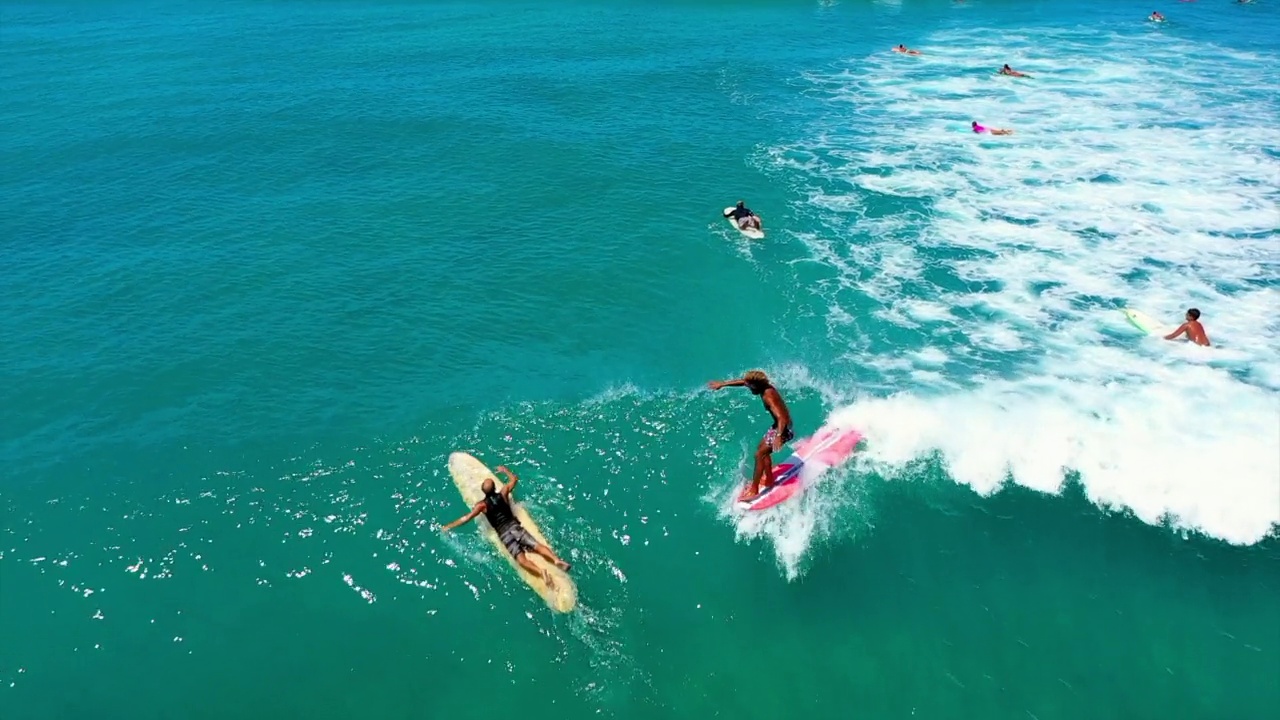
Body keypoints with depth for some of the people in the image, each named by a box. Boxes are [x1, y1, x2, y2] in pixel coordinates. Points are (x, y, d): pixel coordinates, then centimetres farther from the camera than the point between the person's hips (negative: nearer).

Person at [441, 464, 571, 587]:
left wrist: (448, 527, 7)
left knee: (521, 560, -18)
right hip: (516, 527, 3)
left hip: (505, 535, -3)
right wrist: (505, 470, 41)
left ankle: (541, 572, -42)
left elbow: (467, 518, -3)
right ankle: (557, 560, -33)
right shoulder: (503, 493, 7)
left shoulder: (482, 505, -2)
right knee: (537, 546, -9)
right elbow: (515, 479, 24)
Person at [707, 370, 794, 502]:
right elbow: (742, 381, 14)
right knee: (762, 448, 23)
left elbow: (782, 418, -40)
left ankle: (754, 490, -2)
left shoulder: (768, 396, -30)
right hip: (778, 425, 10)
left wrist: (778, 436, -55)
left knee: (759, 454, -8)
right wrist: (722, 384, 18)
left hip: (783, 429, -10)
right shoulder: (764, 385, -3)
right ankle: (769, 479, 34)